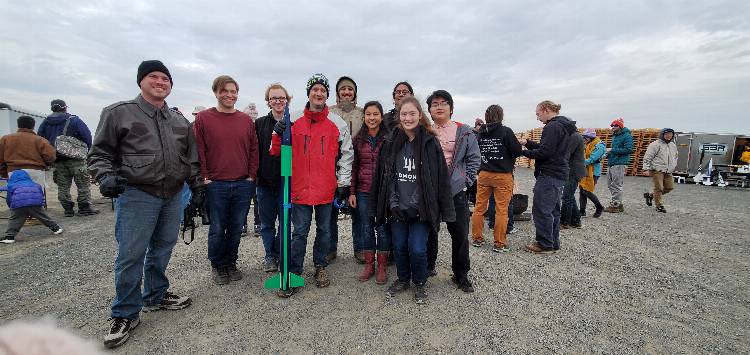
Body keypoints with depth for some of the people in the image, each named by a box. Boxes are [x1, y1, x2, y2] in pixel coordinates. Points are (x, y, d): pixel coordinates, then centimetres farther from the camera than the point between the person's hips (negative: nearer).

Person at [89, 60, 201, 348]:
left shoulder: (179, 120, 14)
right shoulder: (119, 113, 0)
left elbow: (191, 158, 18)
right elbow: (100, 152, 1)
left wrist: (197, 186, 15)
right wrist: (106, 176, -17)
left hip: (173, 197, 5)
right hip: (136, 195, -4)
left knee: (162, 250, 14)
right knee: (131, 255, -1)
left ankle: (156, 296, 32)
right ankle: (125, 314, 15)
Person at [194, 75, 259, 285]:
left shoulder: (246, 120, 8)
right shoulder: (203, 118, 1)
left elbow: (254, 150, 9)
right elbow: (198, 151, -2)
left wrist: (251, 175, 2)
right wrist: (204, 177, -6)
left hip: (243, 184, 3)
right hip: (215, 185, -2)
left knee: (236, 228, 11)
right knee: (217, 229, 7)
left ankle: (231, 264, 29)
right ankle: (217, 267, 26)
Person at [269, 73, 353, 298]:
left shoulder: (338, 123, 1)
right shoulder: (295, 122, 3)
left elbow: (346, 153, 3)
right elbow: (278, 152, 8)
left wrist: (343, 183, 0)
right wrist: (279, 134, -12)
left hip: (327, 188, 1)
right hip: (300, 187, 0)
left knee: (324, 230, 14)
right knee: (299, 232, 5)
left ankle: (320, 267, 32)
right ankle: (293, 274, 17)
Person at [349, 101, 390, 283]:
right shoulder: (357, 139, 5)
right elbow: (354, 167, 7)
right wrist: (352, 192, 3)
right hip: (363, 192, 3)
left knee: (383, 229, 6)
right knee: (366, 229, 11)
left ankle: (382, 267, 21)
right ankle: (368, 265, 26)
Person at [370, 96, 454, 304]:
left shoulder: (430, 143, -5)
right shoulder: (391, 143, 3)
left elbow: (442, 178, -5)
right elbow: (380, 176, 6)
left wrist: (446, 211, -7)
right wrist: (377, 207, 5)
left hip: (420, 208, -3)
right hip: (397, 207, 3)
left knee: (417, 249, -1)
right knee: (399, 246, 12)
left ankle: (419, 283, 27)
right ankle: (403, 279, 37)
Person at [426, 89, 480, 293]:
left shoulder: (464, 132, 4)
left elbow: (474, 158, 8)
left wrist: (466, 179, 1)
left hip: (456, 190, 0)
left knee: (460, 233, 4)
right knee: (430, 231, 11)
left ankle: (461, 275, 21)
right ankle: (428, 267, 32)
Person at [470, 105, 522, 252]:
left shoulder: (480, 133, 0)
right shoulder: (506, 131, -10)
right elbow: (517, 151, -10)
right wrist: (508, 154, 9)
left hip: (484, 174, 4)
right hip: (503, 175, -4)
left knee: (479, 207, 13)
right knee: (501, 210, 3)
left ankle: (477, 238, 21)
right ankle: (500, 244, 8)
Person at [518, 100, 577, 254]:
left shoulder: (553, 127, -15)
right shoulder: (564, 126, 18)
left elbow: (545, 152, -21)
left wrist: (523, 152, -11)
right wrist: (527, 142, 9)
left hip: (549, 175, -11)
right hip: (559, 174, 11)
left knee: (541, 210, -4)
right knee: (553, 209, 16)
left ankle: (545, 245, 4)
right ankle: (553, 243, 24)